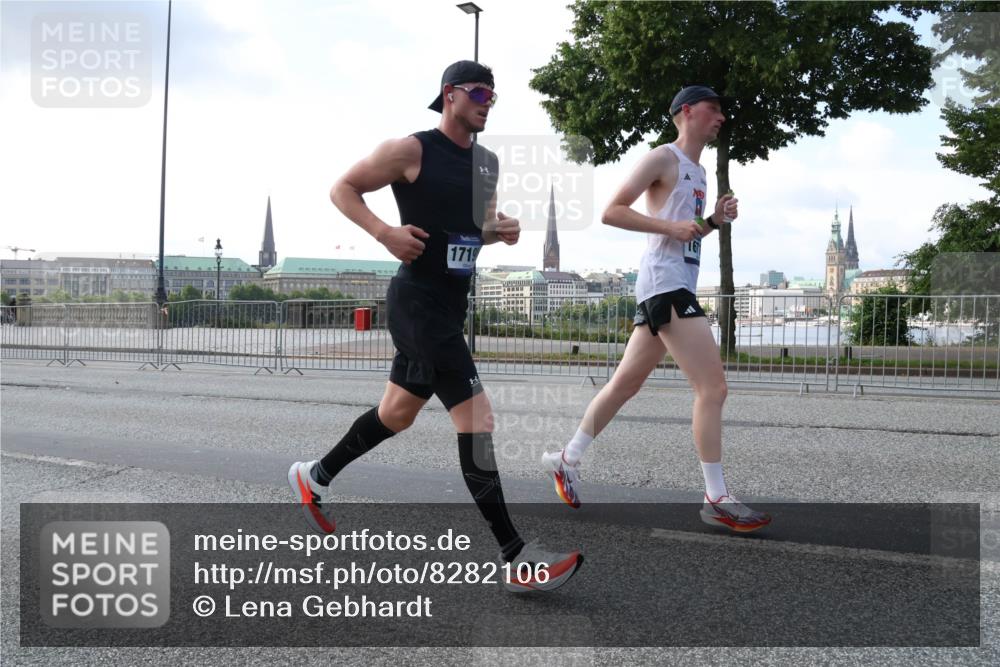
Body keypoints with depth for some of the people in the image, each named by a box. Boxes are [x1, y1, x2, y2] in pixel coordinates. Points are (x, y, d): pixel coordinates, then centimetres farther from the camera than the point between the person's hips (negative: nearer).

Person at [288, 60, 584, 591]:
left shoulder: (488, 163, 14)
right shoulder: (411, 150, -8)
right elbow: (343, 188, -2)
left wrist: (502, 230, 3)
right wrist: (385, 232, -17)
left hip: (453, 302, 9)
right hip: (418, 301, -9)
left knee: (397, 414, 19)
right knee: (476, 419, -14)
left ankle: (314, 477, 42)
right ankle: (516, 558, -8)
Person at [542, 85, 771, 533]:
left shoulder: (698, 172, 23)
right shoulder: (664, 158, -5)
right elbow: (610, 212, -12)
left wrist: (714, 220, 11)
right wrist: (671, 227, -19)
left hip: (676, 286, 10)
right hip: (664, 283, -10)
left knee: (625, 383, 14)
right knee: (713, 387, -13)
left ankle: (567, 460, 25)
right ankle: (716, 500, -7)